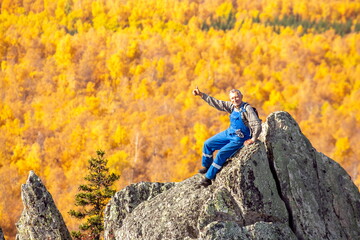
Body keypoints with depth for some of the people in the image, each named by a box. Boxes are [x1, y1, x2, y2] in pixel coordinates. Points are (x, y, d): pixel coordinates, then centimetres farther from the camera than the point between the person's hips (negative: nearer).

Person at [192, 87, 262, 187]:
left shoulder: (247, 108, -20)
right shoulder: (231, 106, 1)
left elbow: (257, 124, -23)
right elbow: (216, 103, 5)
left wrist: (253, 139, -20)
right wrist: (201, 95, 0)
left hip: (239, 138, -8)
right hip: (228, 133, 8)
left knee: (221, 154, -19)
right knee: (208, 144, 8)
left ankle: (208, 178, -9)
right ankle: (207, 166, 29)